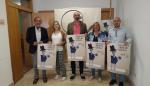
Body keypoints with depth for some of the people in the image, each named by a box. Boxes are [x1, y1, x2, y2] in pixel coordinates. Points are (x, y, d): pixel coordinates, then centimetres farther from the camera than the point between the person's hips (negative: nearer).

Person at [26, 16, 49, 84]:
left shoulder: (44, 30, 2)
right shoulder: (30, 29, -2)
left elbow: (47, 39, 5)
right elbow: (27, 39, -2)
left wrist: (43, 41, -15)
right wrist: (33, 43, -19)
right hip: (34, 49, -1)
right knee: (35, 64, 10)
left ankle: (44, 76, 28)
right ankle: (36, 77, 29)